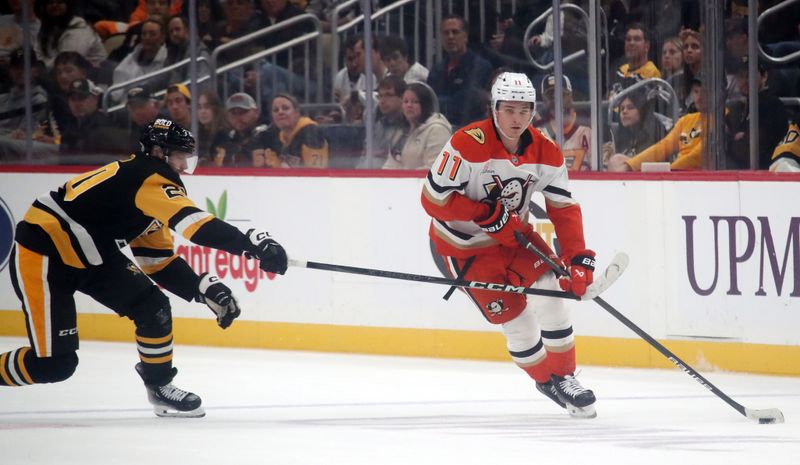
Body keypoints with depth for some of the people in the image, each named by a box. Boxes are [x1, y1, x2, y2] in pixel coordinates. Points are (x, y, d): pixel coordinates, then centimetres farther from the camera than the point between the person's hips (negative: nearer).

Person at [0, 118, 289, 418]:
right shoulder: (149, 179, -20)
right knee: (54, 364, -12)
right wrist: (252, 244, -39)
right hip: (42, 256, -10)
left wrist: (206, 289, 2)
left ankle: (160, 387, 14)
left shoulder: (149, 189, 11)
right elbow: (194, 223, -34)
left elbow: (158, 261, 14)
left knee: (153, 308, -1)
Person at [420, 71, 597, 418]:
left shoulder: (546, 153, -9)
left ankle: (564, 376, 8)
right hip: (464, 243, -5)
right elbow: (433, 199, -24)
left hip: (514, 233, 5)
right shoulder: (468, 145, -26)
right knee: (513, 314, -9)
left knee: (550, 293, -10)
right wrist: (489, 215, -26)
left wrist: (578, 259, -15)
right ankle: (546, 380, 13)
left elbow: (564, 210, -4)